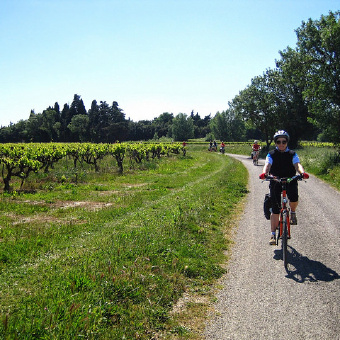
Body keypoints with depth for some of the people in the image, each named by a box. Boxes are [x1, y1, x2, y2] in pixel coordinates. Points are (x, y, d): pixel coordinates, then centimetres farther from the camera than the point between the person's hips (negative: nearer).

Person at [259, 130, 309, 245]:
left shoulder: (292, 154, 5)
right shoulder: (271, 155, 4)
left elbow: (297, 164, -12)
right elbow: (267, 165, -14)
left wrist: (303, 173, -35)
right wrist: (264, 173, -37)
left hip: (290, 181, 0)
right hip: (275, 182, 0)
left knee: (294, 198, -30)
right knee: (275, 210, -4)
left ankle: (293, 212, 4)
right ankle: (273, 234, 5)